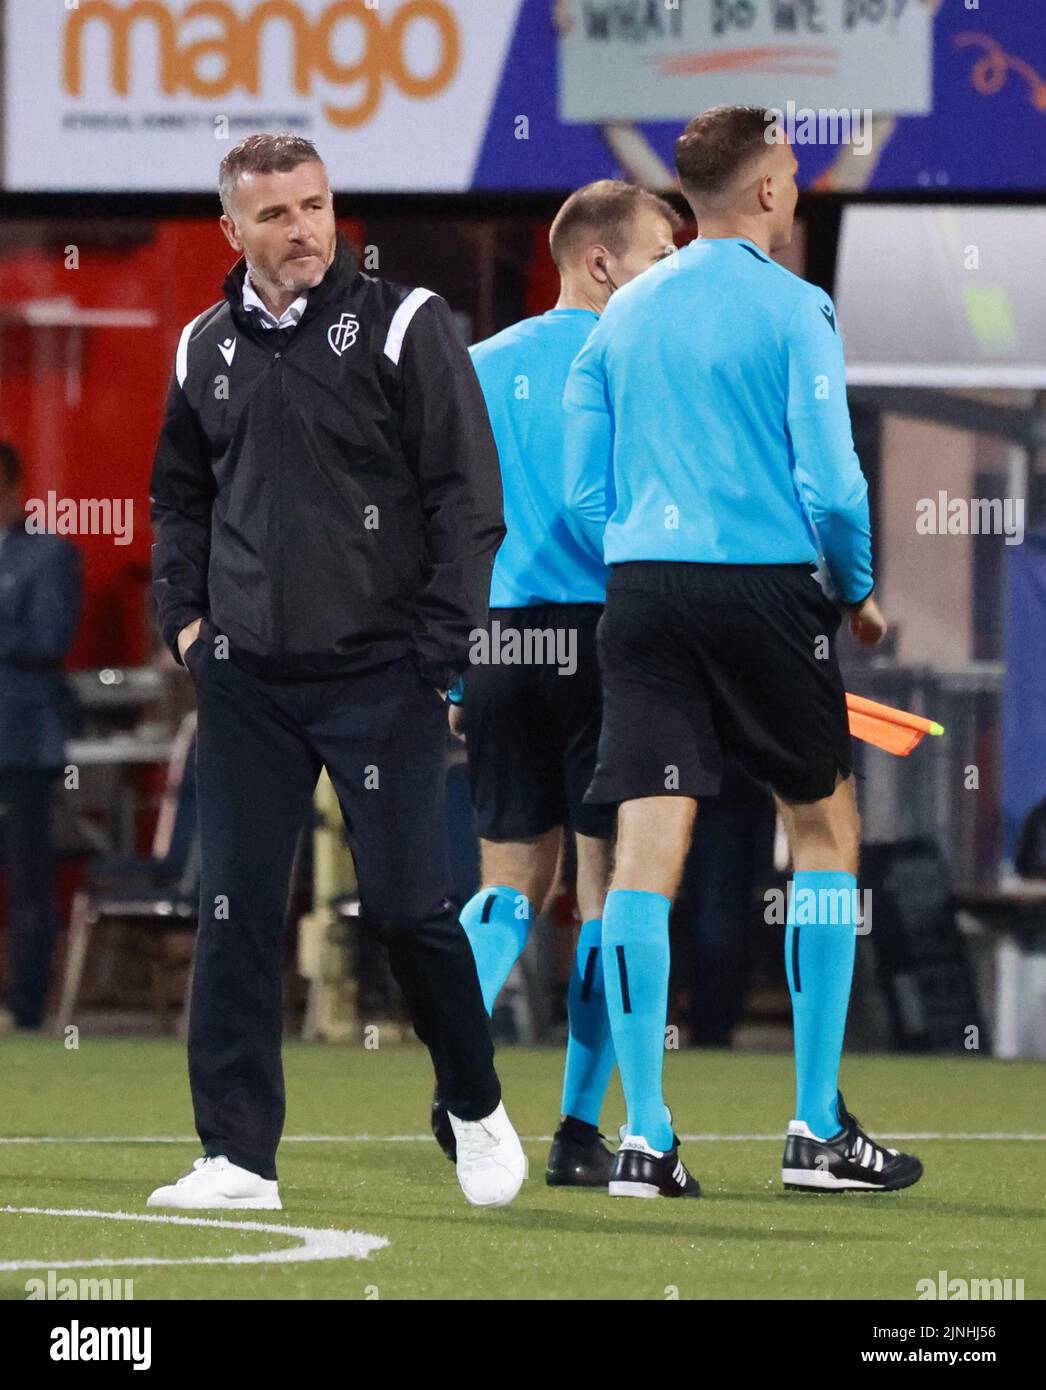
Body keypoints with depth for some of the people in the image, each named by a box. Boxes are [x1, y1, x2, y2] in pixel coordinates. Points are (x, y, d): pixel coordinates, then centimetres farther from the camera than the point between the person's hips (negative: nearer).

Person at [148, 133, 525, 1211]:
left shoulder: (403, 327, -4)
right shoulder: (208, 349, 10)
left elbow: (467, 496, -4)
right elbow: (180, 499, 24)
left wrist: (437, 653, -8)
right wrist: (186, 618, 11)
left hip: (379, 675, -4)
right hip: (246, 679, 4)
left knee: (406, 903, -5)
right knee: (235, 916, 0)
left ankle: (475, 1107, 18)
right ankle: (238, 1157, 4)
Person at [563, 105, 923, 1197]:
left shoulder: (622, 316, 11)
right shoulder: (791, 309, -5)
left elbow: (583, 491, 11)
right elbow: (829, 483, -11)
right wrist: (861, 592, 5)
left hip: (639, 588, 4)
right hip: (765, 589, -4)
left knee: (646, 853, 0)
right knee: (824, 829, 10)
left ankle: (644, 1138, -6)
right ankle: (818, 1129, 8)